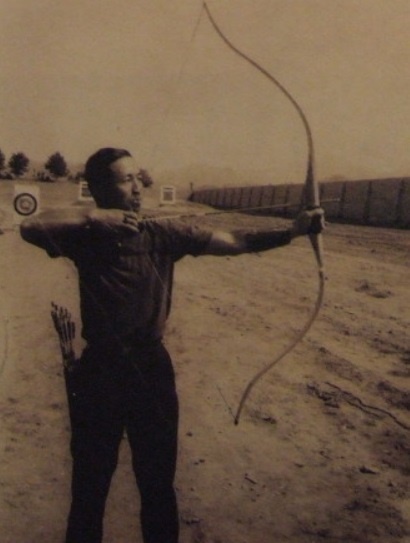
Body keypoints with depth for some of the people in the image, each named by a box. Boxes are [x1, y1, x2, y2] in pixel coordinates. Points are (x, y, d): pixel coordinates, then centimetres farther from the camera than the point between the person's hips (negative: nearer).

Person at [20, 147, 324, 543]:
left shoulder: (164, 235, -2)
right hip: (98, 372, -1)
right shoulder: (84, 237, -4)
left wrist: (293, 231, -19)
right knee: (89, 485, 13)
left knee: (158, 484, 15)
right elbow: (30, 228, -21)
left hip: (151, 368, 1)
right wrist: (95, 217, -22)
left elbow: (235, 242, -8)